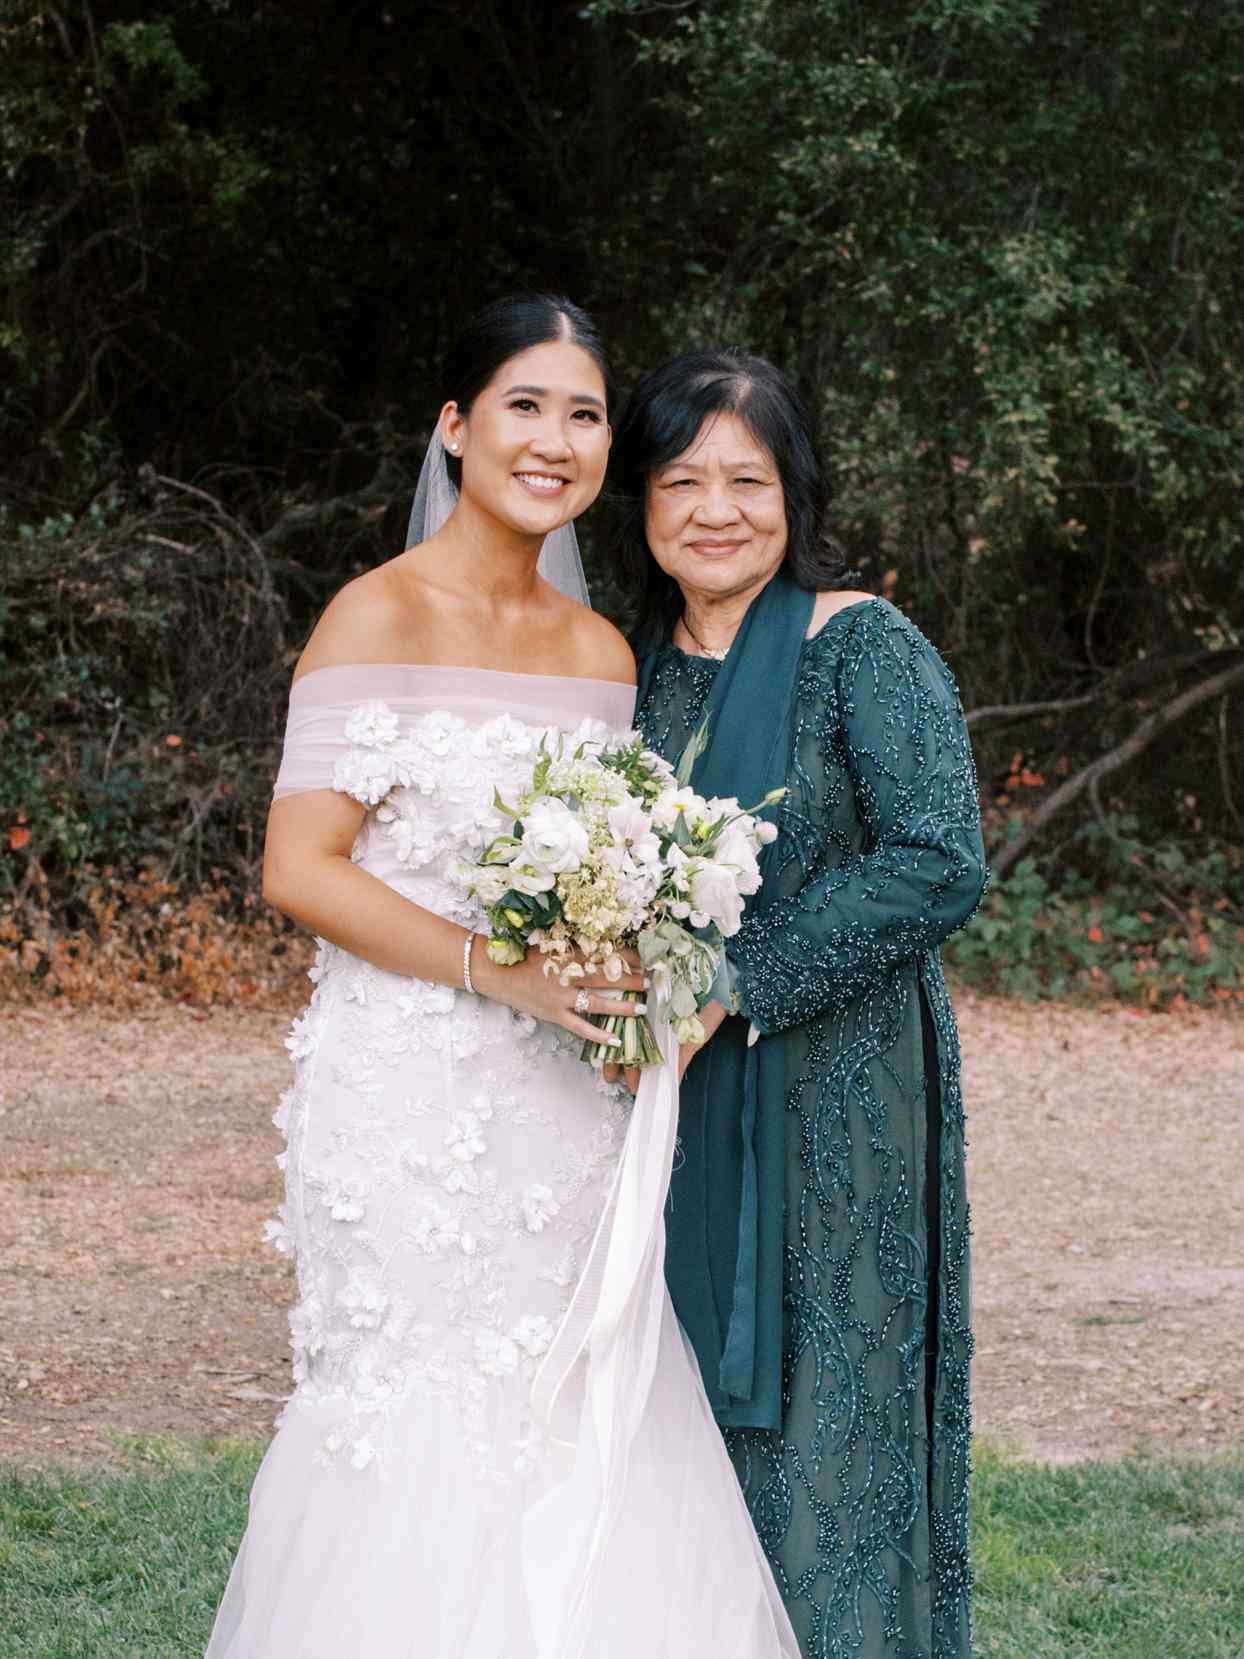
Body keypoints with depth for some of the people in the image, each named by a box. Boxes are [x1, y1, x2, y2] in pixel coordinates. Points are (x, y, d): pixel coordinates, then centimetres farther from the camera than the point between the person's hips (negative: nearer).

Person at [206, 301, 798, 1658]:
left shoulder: (602, 651, 12)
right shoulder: (381, 617, -7)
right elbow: (299, 869, -13)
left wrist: (638, 979, 0)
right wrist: (497, 969, -21)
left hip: (562, 1100, 6)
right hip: (409, 1100, -6)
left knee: (593, 1446, 5)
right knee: (421, 1460, -3)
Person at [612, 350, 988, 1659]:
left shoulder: (862, 646, -8)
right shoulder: (636, 664, 9)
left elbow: (939, 867, -17)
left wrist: (730, 989, -19)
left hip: (830, 1100, -5)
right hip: (671, 1107, 5)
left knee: (815, 1432, 0)